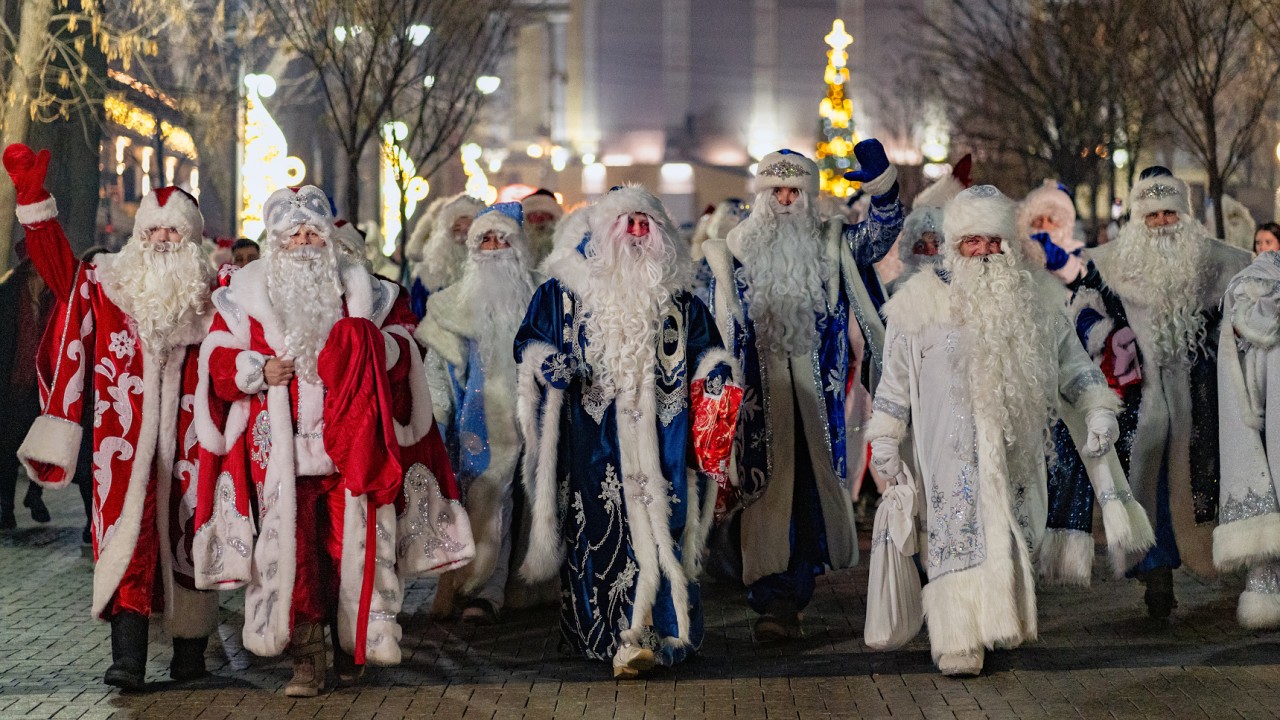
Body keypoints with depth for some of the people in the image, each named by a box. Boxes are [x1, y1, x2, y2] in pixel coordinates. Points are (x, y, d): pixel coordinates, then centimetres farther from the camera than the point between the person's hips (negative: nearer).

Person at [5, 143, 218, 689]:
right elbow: (57, 264, 7)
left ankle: (190, 649, 18)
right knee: (125, 536, -9)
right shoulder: (107, 285, 9)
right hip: (125, 440, 0)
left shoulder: (213, 296, 8)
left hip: (188, 440, 0)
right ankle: (127, 659, -14)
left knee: (186, 536, 5)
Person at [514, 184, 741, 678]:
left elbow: (705, 349, 20)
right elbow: (532, 341, 6)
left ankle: (636, 636, -11)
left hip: (655, 434, 1)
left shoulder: (677, 296, 14)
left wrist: (716, 378, 0)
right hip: (593, 437, -1)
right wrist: (549, 364, -14)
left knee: (654, 522, -9)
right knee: (599, 524, -5)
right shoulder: (566, 289, 8)